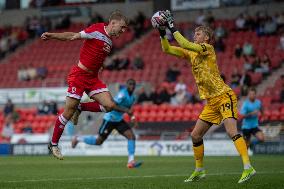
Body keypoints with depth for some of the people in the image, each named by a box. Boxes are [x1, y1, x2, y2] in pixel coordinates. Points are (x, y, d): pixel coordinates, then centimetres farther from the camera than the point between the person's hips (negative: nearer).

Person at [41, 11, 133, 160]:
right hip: (79, 75, -7)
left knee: (109, 105, -10)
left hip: (93, 78, 8)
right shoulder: (97, 30, -12)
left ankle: (80, 108, 12)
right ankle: (53, 144, 13)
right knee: (69, 113, -4)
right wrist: (52, 35, -17)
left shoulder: (109, 40, 13)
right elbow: (74, 36, -11)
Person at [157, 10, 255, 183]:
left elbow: (185, 45, -25)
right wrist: (162, 32, -2)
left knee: (231, 130, -24)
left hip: (224, 96, -9)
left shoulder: (208, 48, -9)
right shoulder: (191, 53, 13)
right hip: (211, 101, 9)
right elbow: (167, 49, 11)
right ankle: (199, 170, 23)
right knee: (196, 135, 10)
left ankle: (248, 167, -29)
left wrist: (173, 28, -19)